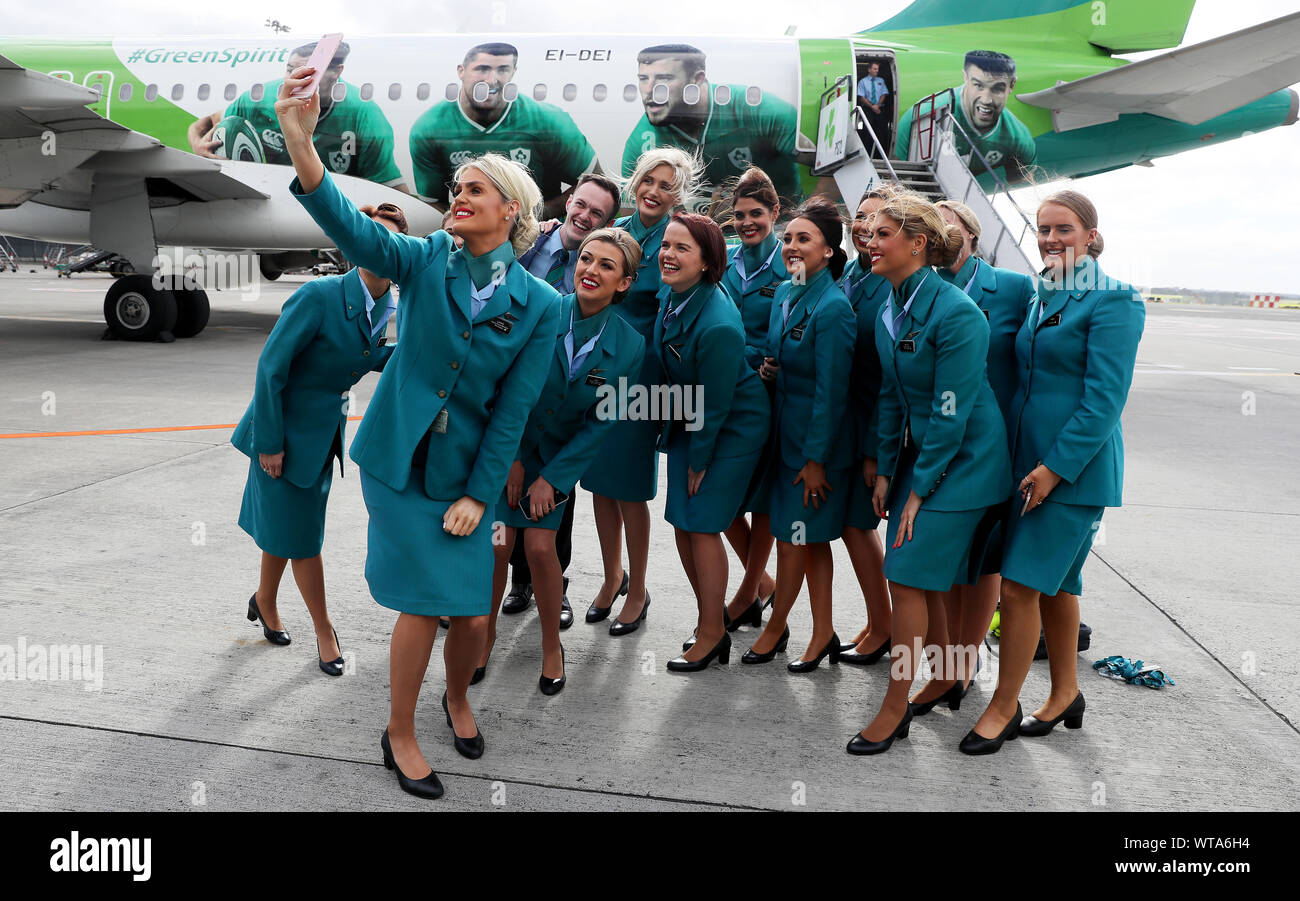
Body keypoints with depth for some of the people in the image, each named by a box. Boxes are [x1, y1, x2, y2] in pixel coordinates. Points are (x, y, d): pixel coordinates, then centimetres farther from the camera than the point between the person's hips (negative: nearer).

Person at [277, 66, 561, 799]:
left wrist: (477, 494, -7)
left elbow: (513, 411, -5)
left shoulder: (539, 304, -5)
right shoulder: (427, 260, -4)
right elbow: (352, 230, -24)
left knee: (474, 615, 4)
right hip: (396, 459, -1)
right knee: (424, 606, -1)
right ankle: (400, 735, 24)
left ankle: (457, 699, 39)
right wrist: (300, 139, -39)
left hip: (464, 472, 1)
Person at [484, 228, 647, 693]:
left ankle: (551, 646, 16)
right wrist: (511, 458, -8)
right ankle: (485, 633, 22)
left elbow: (601, 422, -7)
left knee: (540, 546, -8)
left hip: (559, 456, 0)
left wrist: (551, 477, -10)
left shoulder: (629, 344, -12)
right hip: (504, 444, 0)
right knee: (498, 544, -4)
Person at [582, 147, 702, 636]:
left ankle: (637, 591, 21)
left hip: (639, 375, -5)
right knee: (598, 482, 11)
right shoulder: (614, 230, 7)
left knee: (629, 486, 2)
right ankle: (613, 576, 31)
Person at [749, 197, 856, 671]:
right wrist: (767, 368, -2)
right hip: (785, 433, 8)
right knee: (812, 538, 15)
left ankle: (775, 627, 24)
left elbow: (830, 391, -19)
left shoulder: (834, 307, -18)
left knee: (793, 536, 4)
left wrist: (816, 458, -17)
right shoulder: (784, 294, 6)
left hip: (818, 441, -8)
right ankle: (823, 634, 27)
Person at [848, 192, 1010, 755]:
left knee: (909, 576, -7)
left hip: (963, 461, -8)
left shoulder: (956, 313, -22)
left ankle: (896, 709, 7)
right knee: (924, 578, 14)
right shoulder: (890, 312, 3)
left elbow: (951, 413, -21)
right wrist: (886, 471, 6)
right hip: (919, 453, 8)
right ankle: (945, 681, 34)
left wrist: (918, 489, -16)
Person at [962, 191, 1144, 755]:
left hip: (1073, 467, -7)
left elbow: (1105, 397, -16)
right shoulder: (1039, 295, 12)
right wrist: (1014, 454, 11)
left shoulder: (1113, 300, -11)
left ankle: (1004, 707, 9)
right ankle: (1065, 694, 32)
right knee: (1055, 582, 17)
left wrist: (1056, 466, -18)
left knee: (1021, 585, -6)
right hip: (1028, 458, 7)